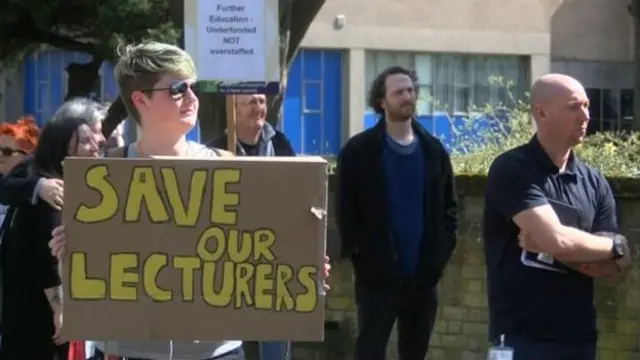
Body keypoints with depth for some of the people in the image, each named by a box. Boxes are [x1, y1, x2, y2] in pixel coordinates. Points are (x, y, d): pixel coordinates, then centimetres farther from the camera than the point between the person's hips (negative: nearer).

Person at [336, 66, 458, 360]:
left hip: (423, 277, 4)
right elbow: (345, 211, -3)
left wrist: (441, 252, -1)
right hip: (377, 277, -3)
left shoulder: (434, 150, 9)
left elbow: (450, 206, 11)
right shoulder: (358, 151, -2)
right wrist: (359, 255, -9)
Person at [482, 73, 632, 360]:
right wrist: (617, 245, -3)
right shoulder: (512, 170, -10)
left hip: (579, 335, 5)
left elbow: (612, 265, 3)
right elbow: (558, 239, -20)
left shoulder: (594, 182, 8)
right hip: (521, 335, -5)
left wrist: (555, 248, -14)